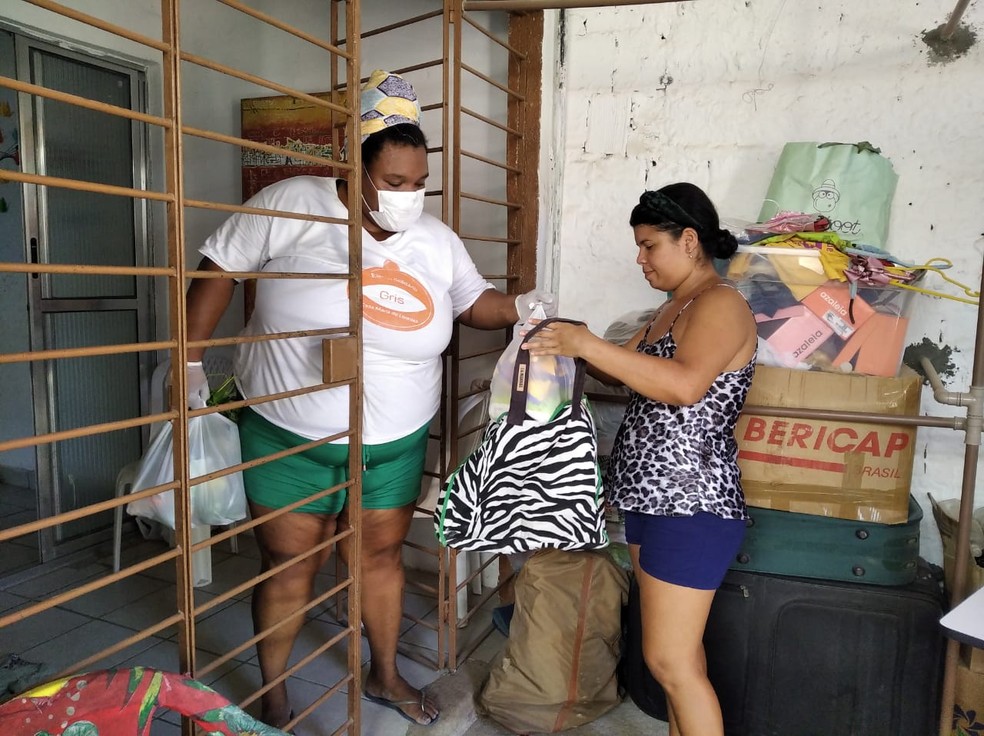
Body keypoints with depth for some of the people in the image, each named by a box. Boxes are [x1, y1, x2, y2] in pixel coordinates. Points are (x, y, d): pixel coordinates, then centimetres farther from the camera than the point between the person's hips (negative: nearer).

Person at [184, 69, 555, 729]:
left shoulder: (437, 240, -3)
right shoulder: (295, 205, -14)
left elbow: (473, 300, 10)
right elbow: (221, 265, -6)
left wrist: (519, 308, -11)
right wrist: (191, 360, -6)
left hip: (395, 443, 3)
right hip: (290, 437, -3)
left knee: (383, 555, 18)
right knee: (290, 564, 10)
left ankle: (385, 675, 42)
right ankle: (272, 698, 35)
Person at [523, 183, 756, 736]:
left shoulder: (721, 303, -14)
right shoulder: (675, 308, 16)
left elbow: (685, 384, -31)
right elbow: (626, 370, 20)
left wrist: (588, 345, -28)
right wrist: (572, 342, 4)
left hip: (692, 508, -9)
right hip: (652, 499, 9)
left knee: (669, 659, -2)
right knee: (678, 648, 18)